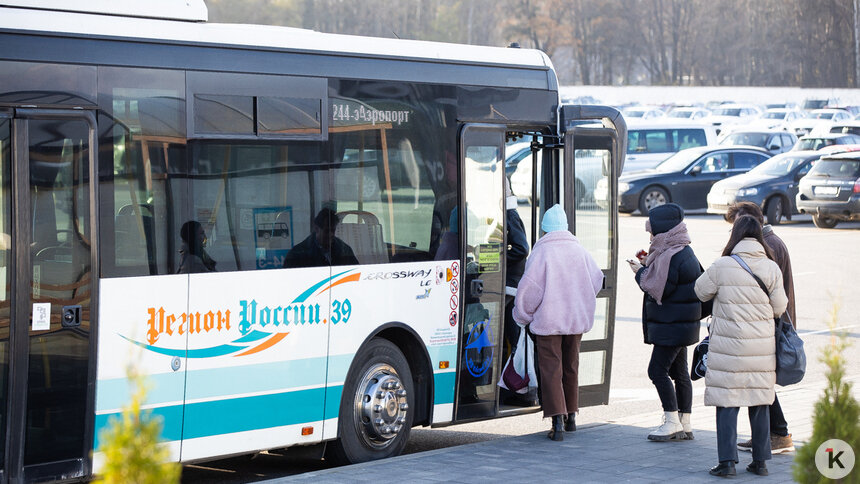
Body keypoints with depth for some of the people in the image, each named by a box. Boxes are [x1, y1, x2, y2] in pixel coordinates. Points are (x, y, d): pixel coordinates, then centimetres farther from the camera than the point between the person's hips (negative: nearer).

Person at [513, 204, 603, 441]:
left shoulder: (540, 253, -13)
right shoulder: (580, 251, 2)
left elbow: (529, 288, -14)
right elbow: (597, 279, 13)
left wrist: (523, 315, 2)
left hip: (548, 321, -5)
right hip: (576, 320, 5)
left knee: (551, 369, -2)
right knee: (571, 367, 18)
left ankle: (557, 422, -12)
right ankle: (571, 417, 29)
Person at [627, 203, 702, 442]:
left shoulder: (673, 256, -20)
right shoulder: (684, 251, 13)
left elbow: (659, 288, -19)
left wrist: (641, 272, -5)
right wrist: (649, 266, 11)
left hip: (672, 326, -11)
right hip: (683, 324, 11)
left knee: (657, 370, -6)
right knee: (679, 372, 12)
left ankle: (672, 422, -5)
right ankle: (685, 425, 15)